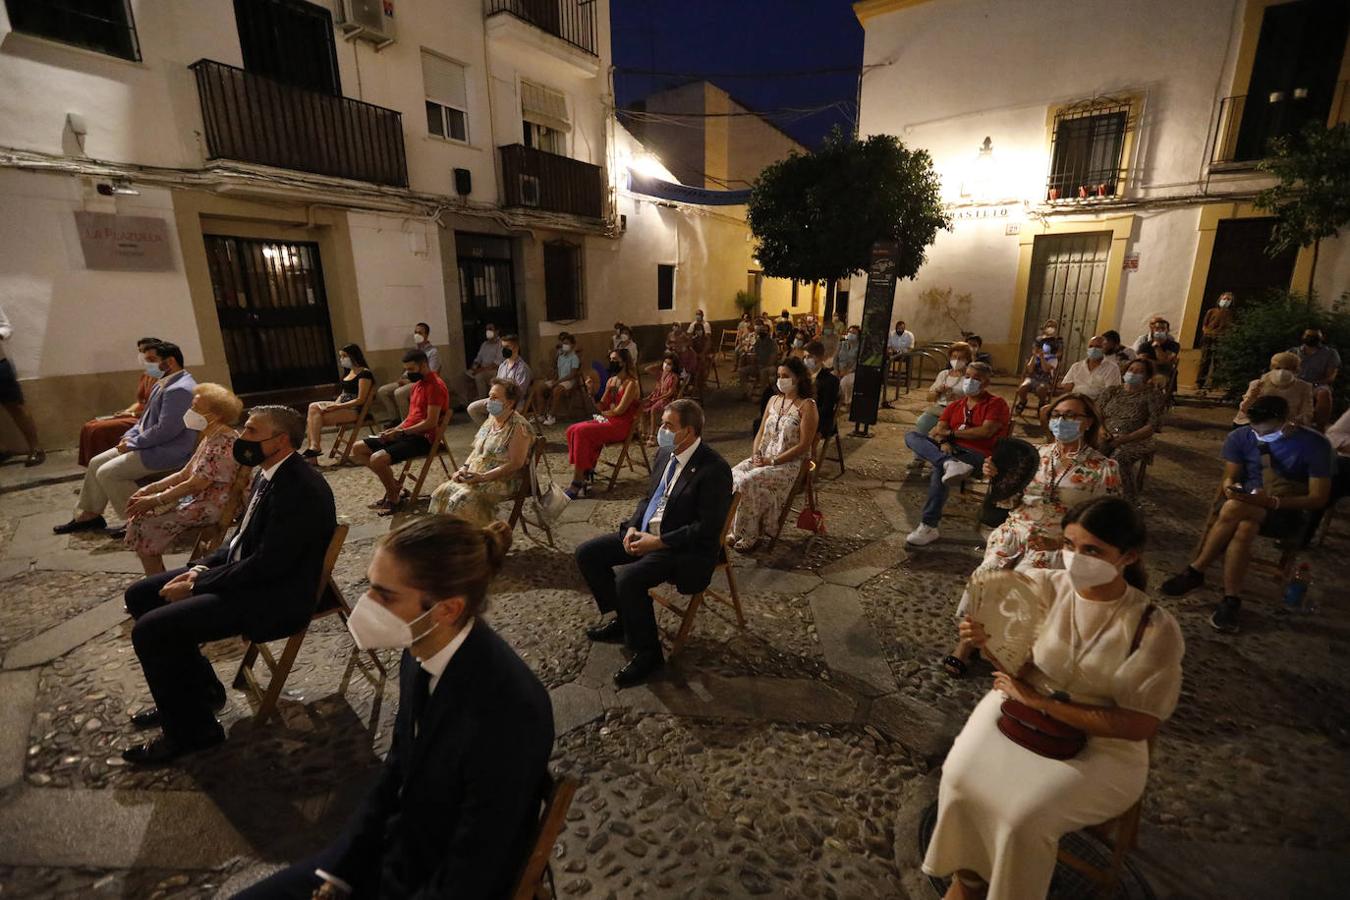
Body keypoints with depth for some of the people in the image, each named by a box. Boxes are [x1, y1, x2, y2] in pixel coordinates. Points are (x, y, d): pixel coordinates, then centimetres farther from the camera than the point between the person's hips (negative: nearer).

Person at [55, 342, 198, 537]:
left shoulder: (179, 390, -23)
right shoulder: (165, 383, 13)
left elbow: (165, 431, -26)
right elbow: (147, 417, 23)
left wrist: (132, 443, -13)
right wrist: (129, 436, 7)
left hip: (167, 453, -11)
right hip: (149, 444, 11)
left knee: (107, 473, -12)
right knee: (97, 462, 14)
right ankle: (90, 514, 26)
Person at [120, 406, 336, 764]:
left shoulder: (303, 489, -27)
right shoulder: (268, 472, 5)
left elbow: (267, 566, -26)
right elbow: (243, 537, 16)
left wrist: (195, 586, -15)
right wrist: (201, 568, 1)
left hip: (274, 595, -10)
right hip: (242, 571, 10)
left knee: (150, 630, -15)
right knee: (140, 595, 15)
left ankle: (192, 729, 6)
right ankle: (199, 688, 28)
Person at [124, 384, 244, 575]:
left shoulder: (224, 442, -22)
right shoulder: (210, 437, 11)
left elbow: (195, 484, -21)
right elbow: (185, 473, 16)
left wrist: (155, 500, -12)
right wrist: (149, 489, 6)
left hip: (212, 507, -10)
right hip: (199, 499, 10)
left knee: (146, 523, -8)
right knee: (139, 514, 8)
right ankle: (157, 580, 16)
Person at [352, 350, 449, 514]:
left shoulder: (435, 386, -15)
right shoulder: (417, 384, 16)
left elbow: (430, 422, -21)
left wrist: (401, 432, -19)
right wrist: (395, 429, 5)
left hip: (423, 438, -10)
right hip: (407, 433, 10)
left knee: (377, 459, -27)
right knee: (357, 450, 5)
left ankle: (394, 497, -4)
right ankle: (392, 484, 7)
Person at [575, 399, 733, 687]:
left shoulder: (714, 469, -20)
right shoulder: (664, 454, 5)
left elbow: (708, 528, -22)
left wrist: (658, 541, -22)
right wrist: (633, 527, -3)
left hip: (684, 547, -9)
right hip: (645, 534, 9)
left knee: (628, 577, -30)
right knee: (587, 553, 3)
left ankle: (648, 652, -5)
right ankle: (624, 619, 20)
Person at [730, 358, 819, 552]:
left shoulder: (807, 406, -8)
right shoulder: (773, 401, 14)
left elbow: (803, 445, -14)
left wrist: (772, 461, -17)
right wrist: (756, 455, -4)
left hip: (791, 464, -7)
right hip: (763, 459, 7)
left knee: (748, 482, -29)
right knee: (732, 476, -18)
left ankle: (750, 536, -12)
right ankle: (736, 530, -9)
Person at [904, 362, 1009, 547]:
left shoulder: (996, 403, 6)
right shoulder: (955, 405, 23)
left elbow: (986, 431, -10)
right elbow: (938, 429, 8)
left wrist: (951, 433, -6)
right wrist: (943, 441, -16)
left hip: (977, 454, -6)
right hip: (951, 449, 6)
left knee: (939, 469, -37)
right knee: (911, 436, -16)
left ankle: (929, 527, -35)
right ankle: (950, 464, -43)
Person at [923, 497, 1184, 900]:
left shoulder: (1154, 628, -18)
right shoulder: (1042, 586, -12)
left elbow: (1138, 725, -16)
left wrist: (1040, 701, -19)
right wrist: (988, 639, -21)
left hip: (1100, 744, -2)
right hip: (1021, 705, 3)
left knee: (1023, 815, -22)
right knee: (960, 778, -18)